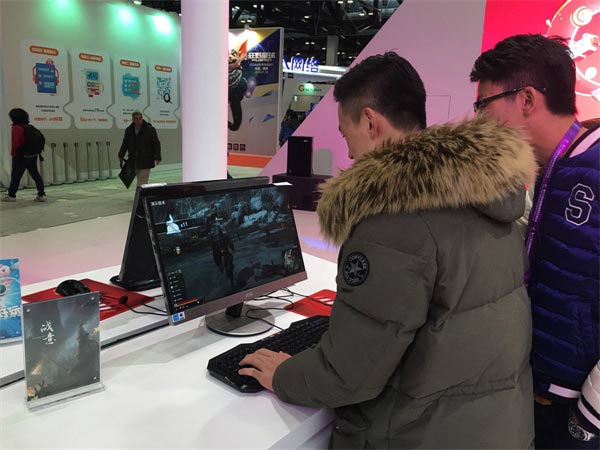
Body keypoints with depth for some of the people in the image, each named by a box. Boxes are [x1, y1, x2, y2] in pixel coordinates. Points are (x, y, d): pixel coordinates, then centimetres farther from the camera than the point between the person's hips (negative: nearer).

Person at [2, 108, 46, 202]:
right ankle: (41, 194, 5)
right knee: (35, 175, 8)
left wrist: (13, 153, -8)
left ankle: (11, 195, 13)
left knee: (16, 176, 4)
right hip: (33, 155, 7)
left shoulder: (16, 128, -12)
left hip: (21, 156, -7)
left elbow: (15, 143, -18)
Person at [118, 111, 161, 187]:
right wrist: (121, 155, 11)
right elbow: (125, 144, 19)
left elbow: (156, 144, -4)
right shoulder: (129, 130, 9)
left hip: (145, 162, -5)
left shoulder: (150, 129, -4)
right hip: (134, 161, 5)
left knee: (141, 184, -11)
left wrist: (157, 157, -12)